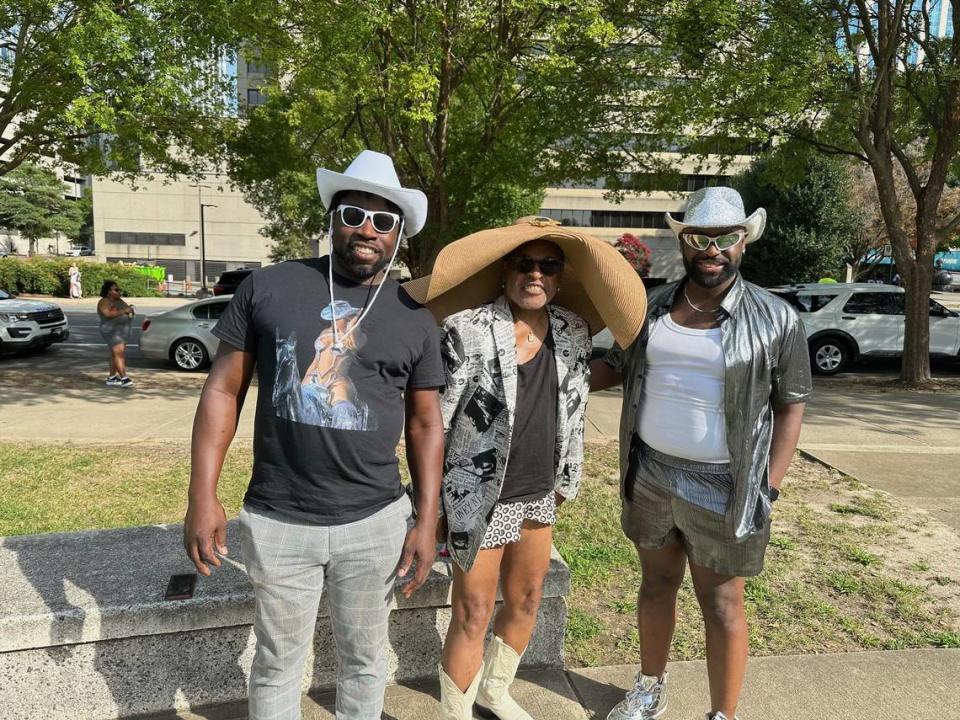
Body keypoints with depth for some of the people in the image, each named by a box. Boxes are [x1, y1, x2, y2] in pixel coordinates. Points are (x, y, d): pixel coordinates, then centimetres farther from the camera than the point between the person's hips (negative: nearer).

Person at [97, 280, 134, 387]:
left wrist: (130, 309, -6)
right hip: (112, 331, -8)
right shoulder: (104, 302, -10)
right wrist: (123, 311, -24)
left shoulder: (119, 301, 14)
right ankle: (124, 378, -19)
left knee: (116, 355, 8)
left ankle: (111, 378, 13)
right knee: (119, 354, -15)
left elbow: (126, 311, 16)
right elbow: (109, 314, -24)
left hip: (122, 331, 8)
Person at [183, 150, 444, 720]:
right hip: (276, 523, 0)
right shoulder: (267, 288, -2)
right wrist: (203, 497, -4)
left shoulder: (415, 319, 1)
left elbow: (426, 424, 5)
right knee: (278, 663, 17)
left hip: (377, 523, 1)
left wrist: (427, 522, 1)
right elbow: (224, 390, 1)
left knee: (364, 658, 19)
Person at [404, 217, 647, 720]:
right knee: (472, 617, 6)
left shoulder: (574, 331, 0)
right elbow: (433, 422, -12)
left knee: (526, 602, 21)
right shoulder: (467, 331, -18)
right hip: (479, 498, -6)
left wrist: (564, 482, 16)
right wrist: (431, 504, -9)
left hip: (539, 495, 6)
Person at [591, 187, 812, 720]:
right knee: (656, 582, 19)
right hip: (649, 475, 4)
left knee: (722, 605, 8)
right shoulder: (650, 306, 2)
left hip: (722, 488, -3)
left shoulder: (775, 319, -7)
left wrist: (768, 488, -8)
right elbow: (618, 365, 14)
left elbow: (790, 405, -3)